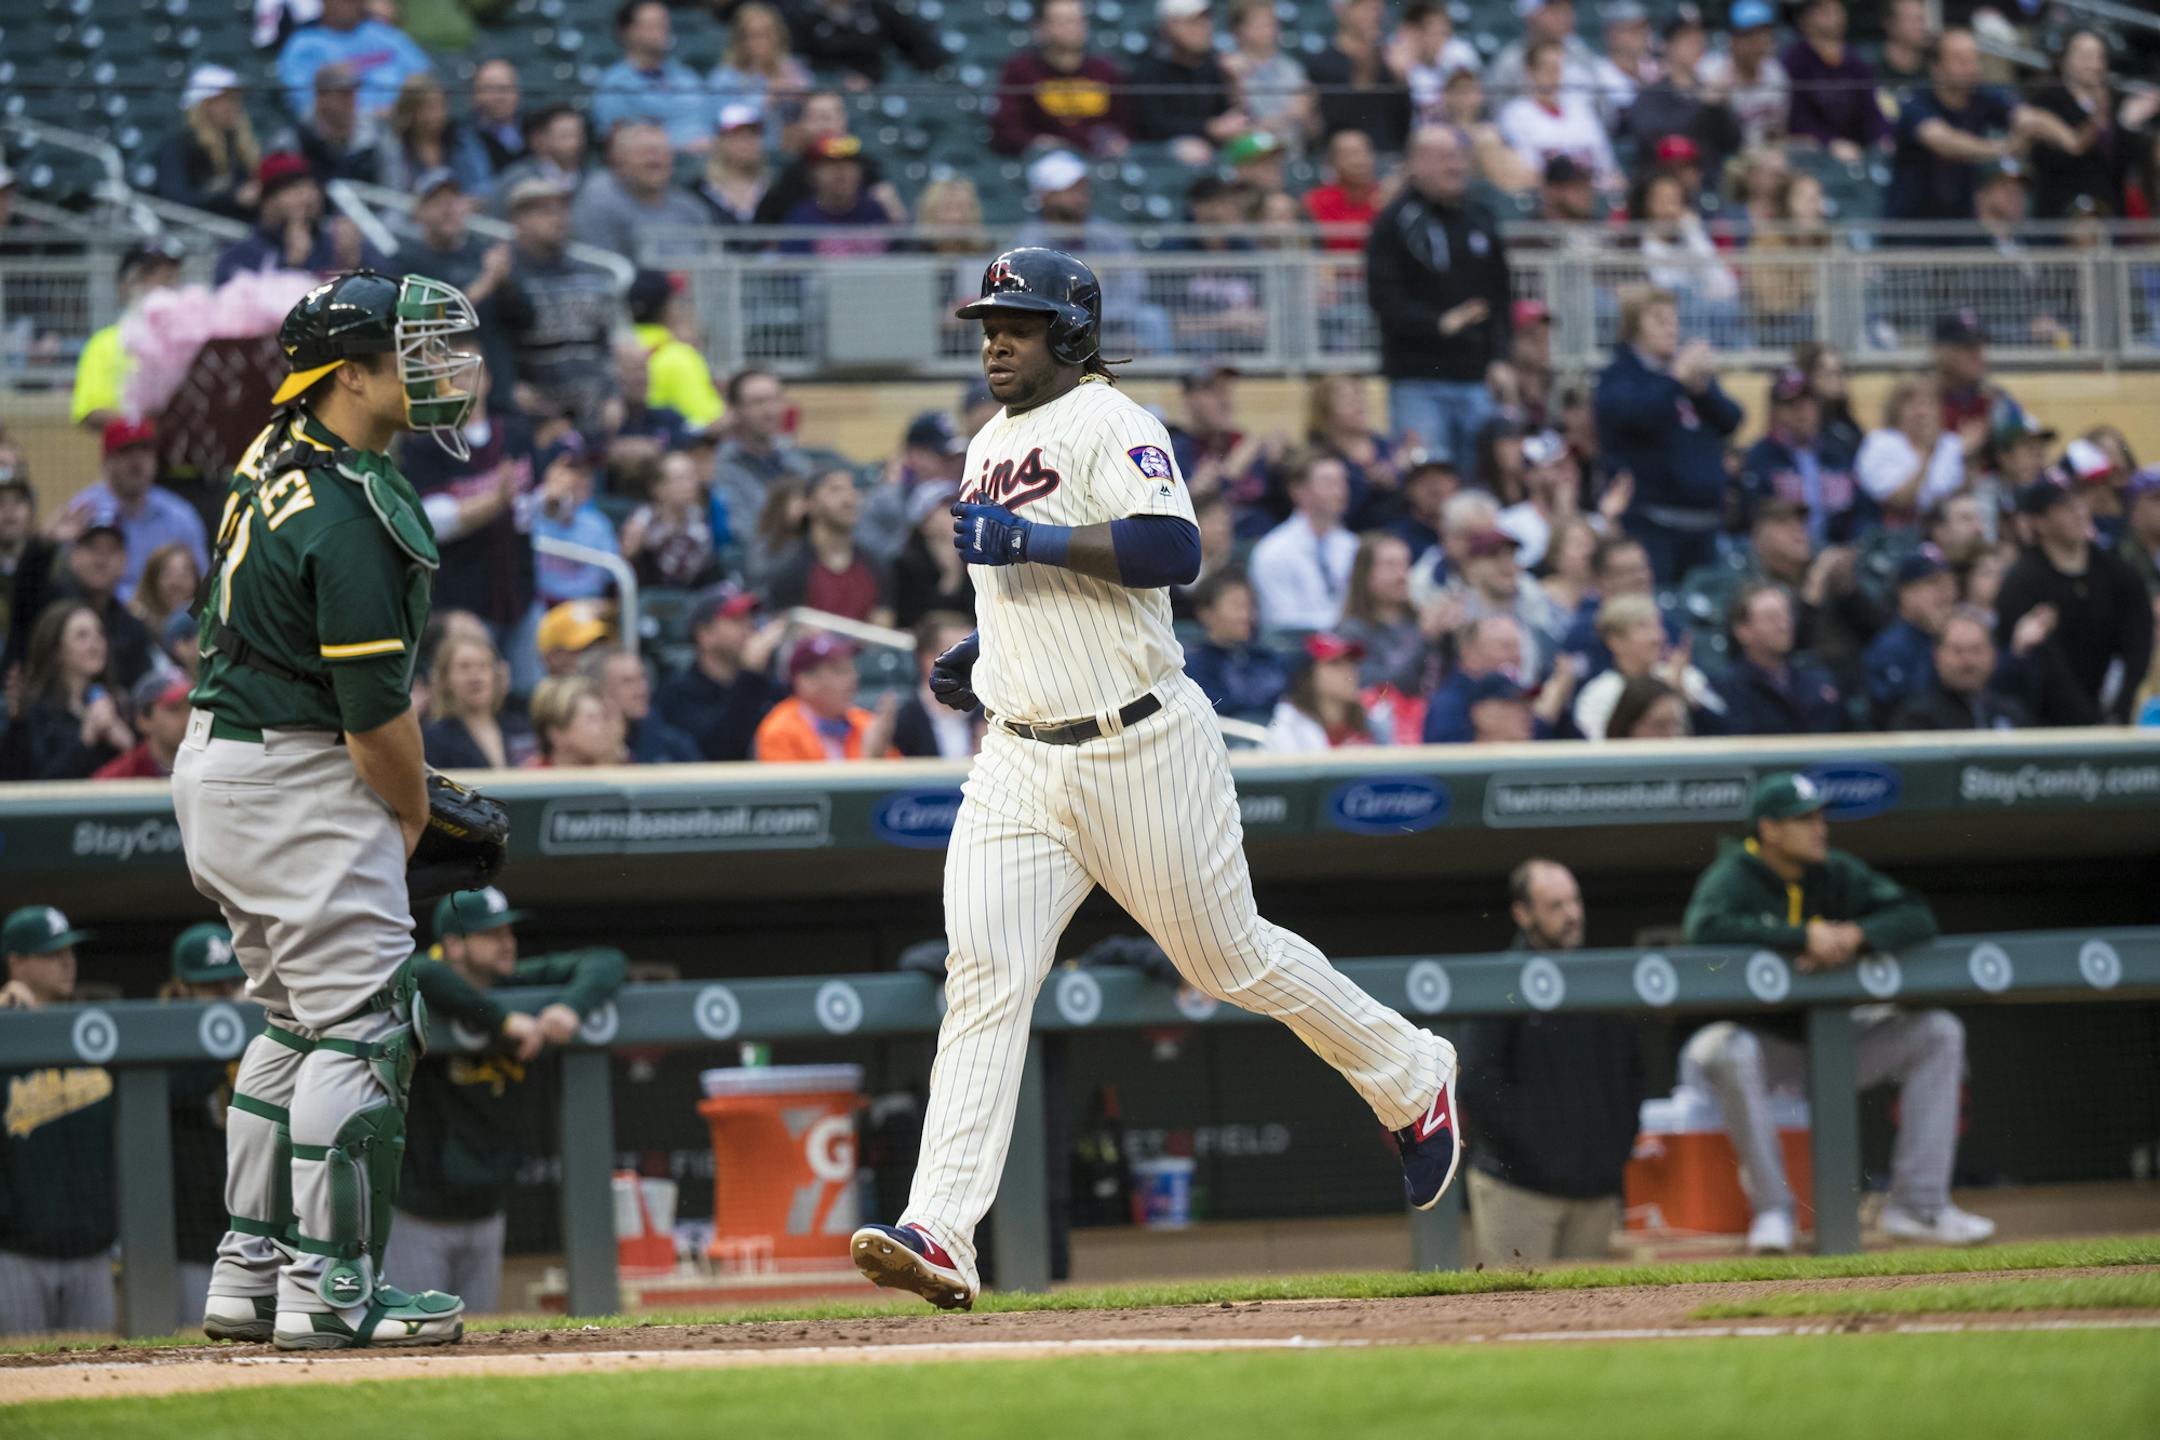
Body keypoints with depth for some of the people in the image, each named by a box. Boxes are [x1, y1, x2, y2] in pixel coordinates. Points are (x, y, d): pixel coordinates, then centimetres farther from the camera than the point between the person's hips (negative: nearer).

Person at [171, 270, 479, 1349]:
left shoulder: (274, 456, 9)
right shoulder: (349, 513, -22)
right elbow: (374, 710, -20)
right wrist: (413, 817, -3)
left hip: (218, 761, 10)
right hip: (301, 784, -10)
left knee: (296, 1019, 17)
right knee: (360, 1028, -6)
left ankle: (249, 1277, 18)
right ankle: (329, 1290, -7)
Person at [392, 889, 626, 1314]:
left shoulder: (521, 984, -1)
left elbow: (606, 962, -3)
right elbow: (422, 976, -42)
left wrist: (572, 1006, -25)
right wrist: (503, 1020, -39)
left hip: (485, 1211, 6)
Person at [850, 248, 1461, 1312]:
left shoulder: (1110, 425, -10)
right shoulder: (989, 448, 17)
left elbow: (1172, 550, -26)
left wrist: (1033, 542, -27)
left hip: (1142, 747, -7)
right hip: (1020, 760, 7)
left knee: (1230, 957, 6)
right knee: (982, 975, -9)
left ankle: (1410, 1078, 33)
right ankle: (940, 1237, -18)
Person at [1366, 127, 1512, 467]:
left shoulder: (1480, 219, 13)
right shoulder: (1395, 222, -3)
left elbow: (1501, 296, 18)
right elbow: (1383, 298, -10)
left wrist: (1499, 357, 5)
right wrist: (1439, 323, -20)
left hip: (1476, 377, 5)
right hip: (1417, 379, -5)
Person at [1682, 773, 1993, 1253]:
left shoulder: (1837, 875, 2)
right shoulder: (1732, 879, -14)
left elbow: (1917, 917, -5)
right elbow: (1706, 928, -36)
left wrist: (1854, 936, -25)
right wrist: (1804, 937, -36)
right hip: (1759, 1039, -6)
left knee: (1939, 1033, -7)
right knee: (1730, 1053, -41)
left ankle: (1917, 1206, -11)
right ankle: (1772, 1208, -28)